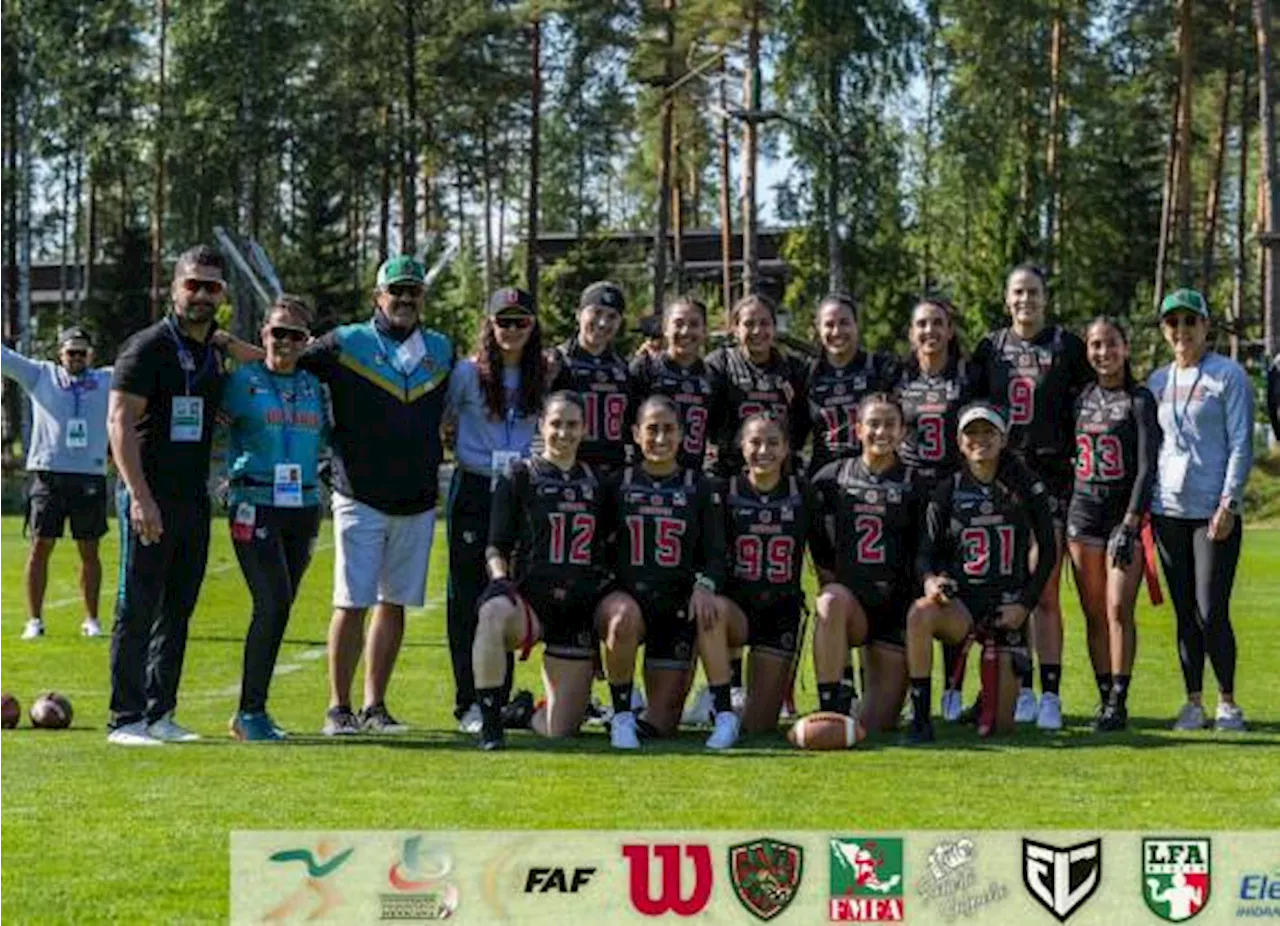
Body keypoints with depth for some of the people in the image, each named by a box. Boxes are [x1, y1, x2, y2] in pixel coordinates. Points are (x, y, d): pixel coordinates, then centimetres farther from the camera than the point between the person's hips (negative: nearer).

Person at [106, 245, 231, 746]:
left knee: (177, 612, 10)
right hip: (150, 500, -7)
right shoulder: (148, 347, -8)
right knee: (137, 611, -3)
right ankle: (126, 719, 1)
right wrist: (139, 496, -21)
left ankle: (160, 714, 17)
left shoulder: (214, 355, 14)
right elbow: (120, 422, -14)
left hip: (194, 499, 7)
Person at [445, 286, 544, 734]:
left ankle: (499, 696, 13)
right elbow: (441, 422, 5)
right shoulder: (468, 373, -2)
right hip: (474, 491, -3)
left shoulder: (540, 375, 7)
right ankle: (469, 702, 3)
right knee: (469, 596, -1)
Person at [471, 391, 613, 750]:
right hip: (530, 597, -3)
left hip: (579, 609, 3)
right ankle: (490, 723, -27)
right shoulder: (519, 476, 5)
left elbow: (609, 548, 23)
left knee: (560, 731, -2)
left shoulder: (595, 481, 15)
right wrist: (501, 582, -18)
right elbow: (496, 548, 1)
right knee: (493, 615, -42)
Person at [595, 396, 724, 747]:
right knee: (624, 618, -41)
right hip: (625, 596, -1)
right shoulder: (618, 485, 8)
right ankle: (621, 716, -21)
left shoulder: (701, 489, 9)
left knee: (661, 724, -7)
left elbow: (715, 554, 5)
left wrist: (705, 585, -16)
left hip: (678, 605, 1)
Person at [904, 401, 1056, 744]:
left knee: (1003, 727, -3)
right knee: (920, 613, -38)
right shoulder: (948, 491, 4)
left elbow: (1047, 550, 4)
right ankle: (920, 719, -26)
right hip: (962, 600, 0)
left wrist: (1025, 603, -5)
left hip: (1009, 605, 0)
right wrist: (930, 579, -21)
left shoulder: (1025, 486, 2)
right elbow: (926, 552, 2)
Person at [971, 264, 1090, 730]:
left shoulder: (1067, 346, 4)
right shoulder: (989, 348, 11)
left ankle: (1050, 695, -2)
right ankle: (1021, 691, 10)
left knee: (1046, 593, -6)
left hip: (1051, 477, -3)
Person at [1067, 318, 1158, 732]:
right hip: (1083, 510, 5)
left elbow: (1147, 466, -10)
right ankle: (1104, 697, 10)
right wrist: (1063, 515, 10)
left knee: (1119, 609, -11)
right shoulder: (1082, 398, 12)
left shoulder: (1140, 399, -3)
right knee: (1094, 613, 4)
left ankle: (1119, 702, -7)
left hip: (1126, 511, -5)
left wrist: (1130, 523, -17)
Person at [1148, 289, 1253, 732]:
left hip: (1214, 511, -5)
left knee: (1211, 612, -7)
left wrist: (1228, 503, -14)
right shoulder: (1157, 381, 14)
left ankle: (1227, 702, 5)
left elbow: (1241, 445, -6)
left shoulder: (1229, 376, -1)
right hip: (1169, 510, 5)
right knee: (1185, 613, 7)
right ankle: (1193, 703, 12)